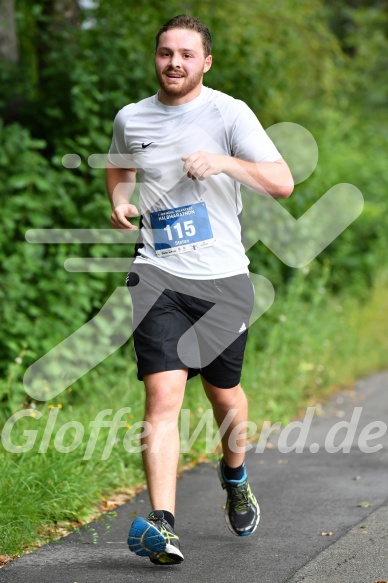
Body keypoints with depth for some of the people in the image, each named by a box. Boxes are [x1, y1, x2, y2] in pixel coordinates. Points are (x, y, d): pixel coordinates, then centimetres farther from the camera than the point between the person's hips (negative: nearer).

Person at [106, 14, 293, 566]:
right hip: (157, 276, 1)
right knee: (163, 397, -15)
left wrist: (223, 163, -24)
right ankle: (161, 524, -22)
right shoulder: (131, 118, 7)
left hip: (223, 278, -1)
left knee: (224, 394, 14)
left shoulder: (229, 113, -3)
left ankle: (235, 475, 46)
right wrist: (119, 200, 8)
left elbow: (282, 182, -10)